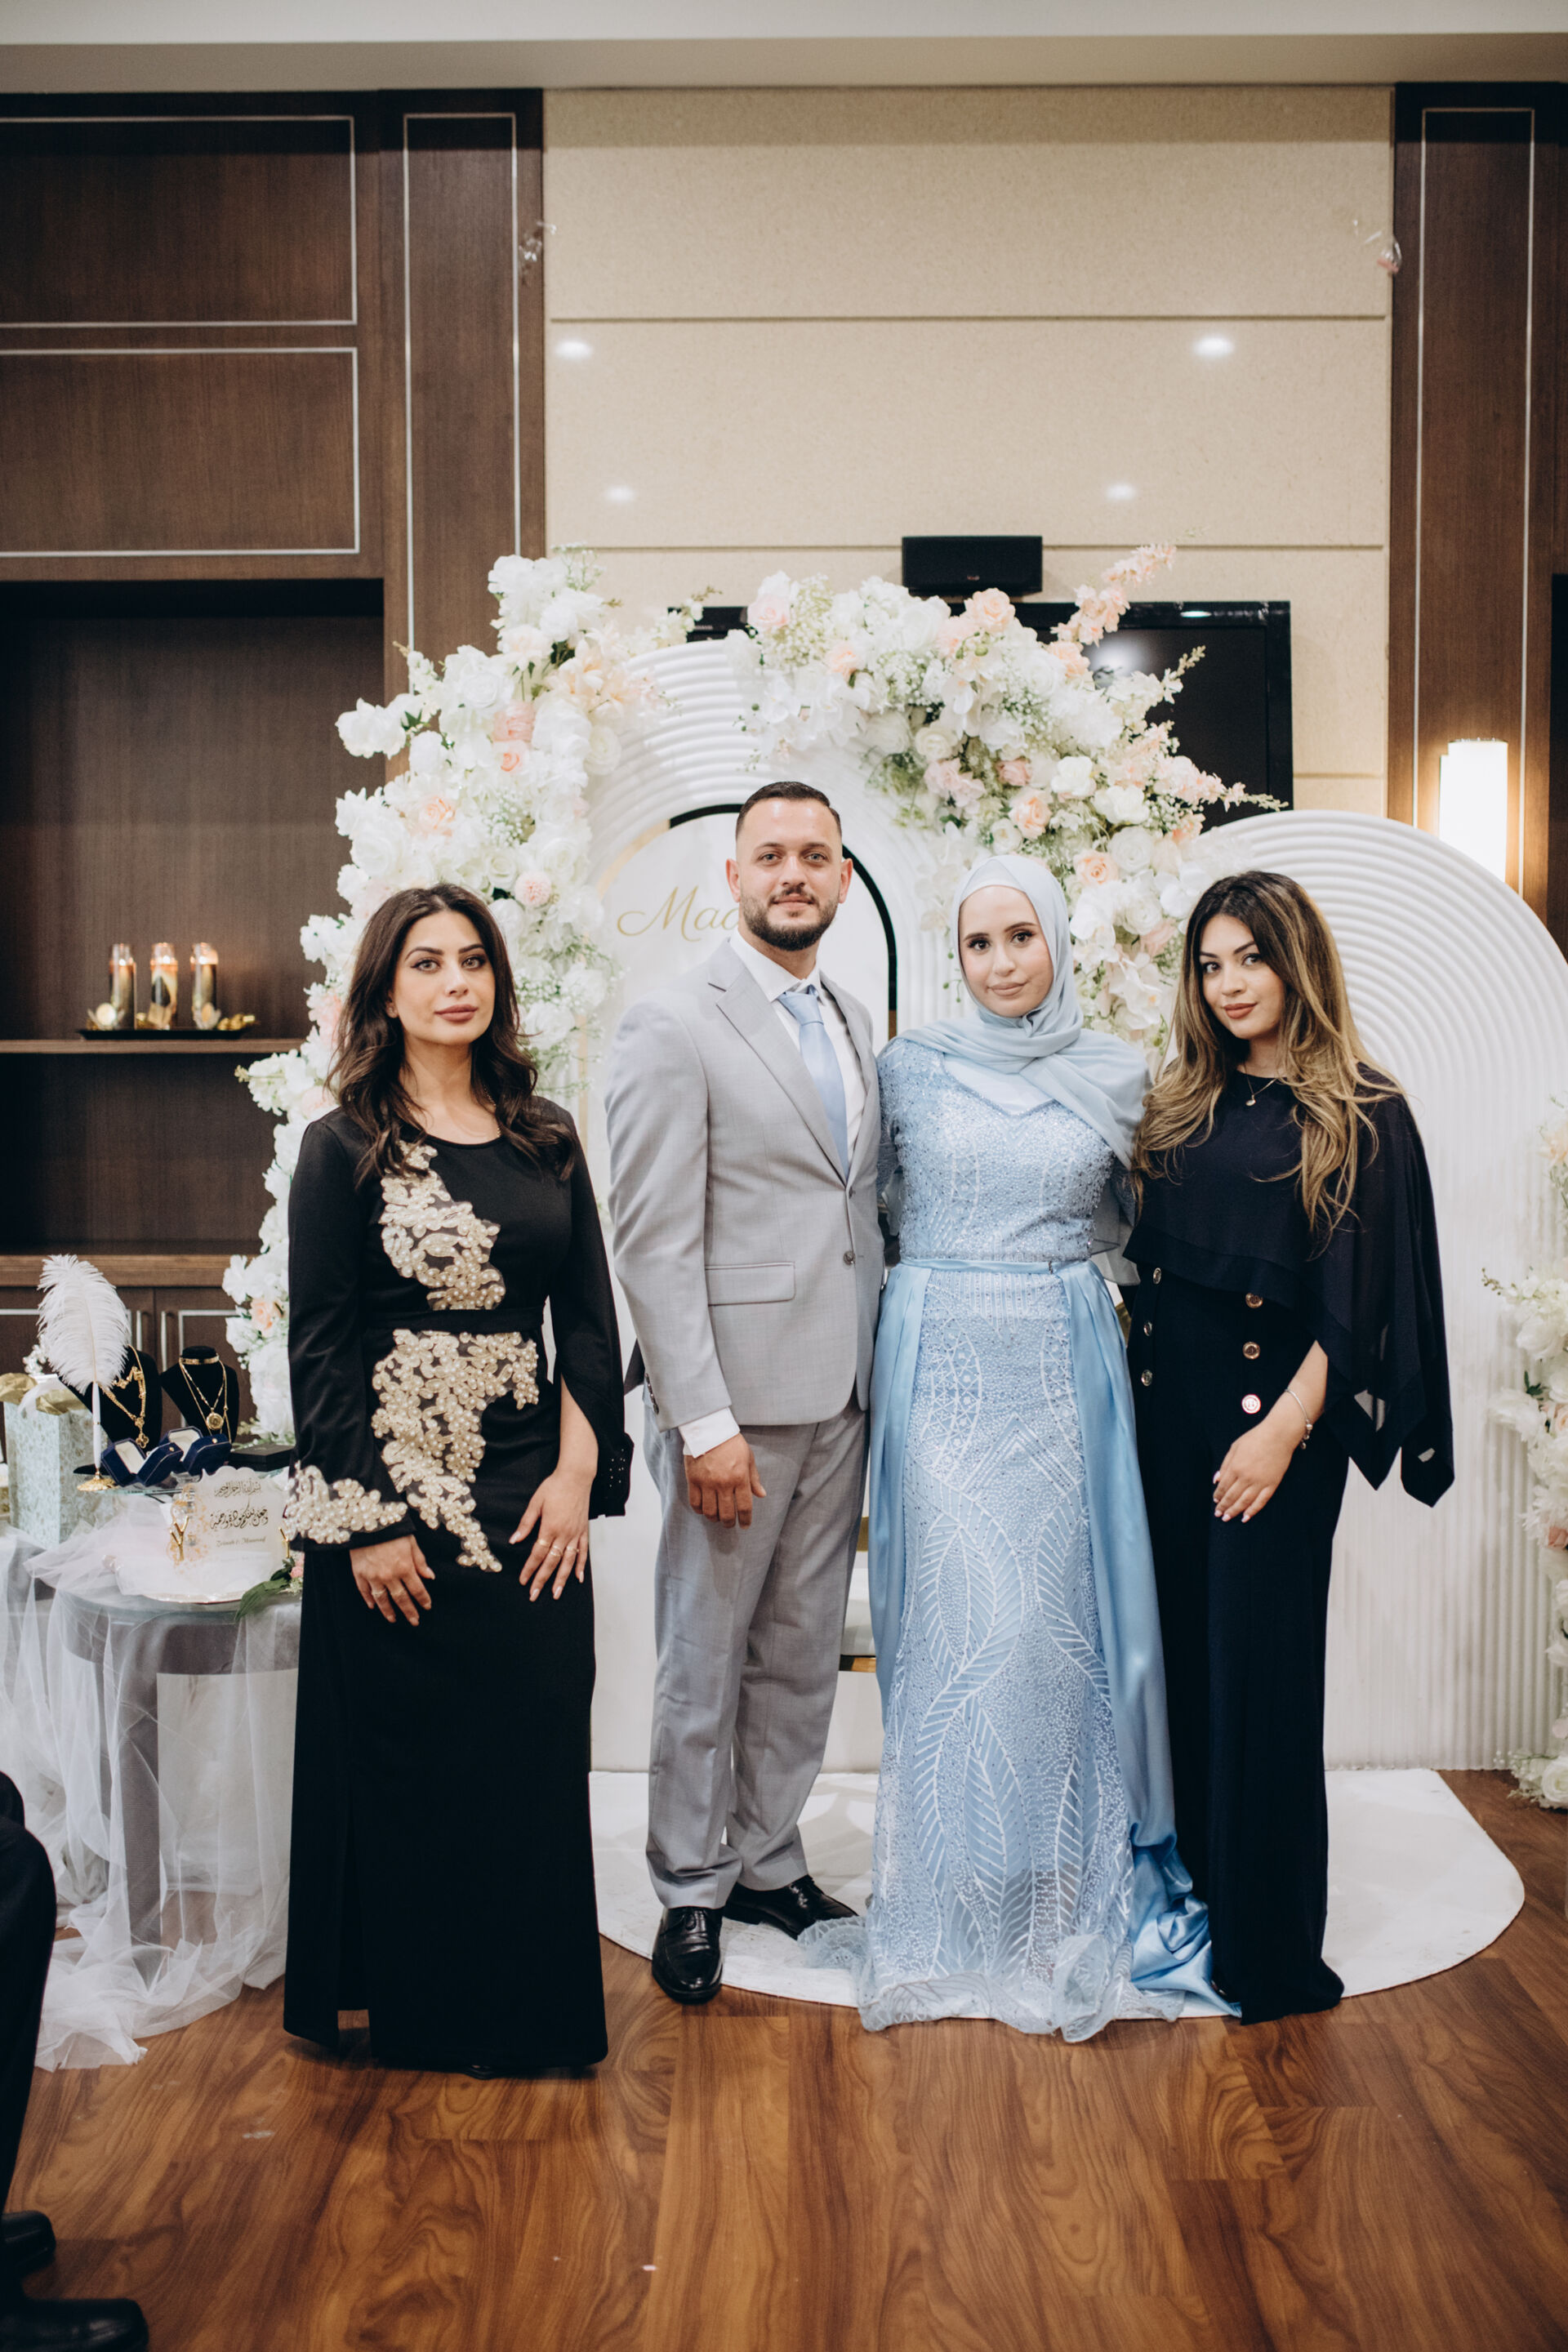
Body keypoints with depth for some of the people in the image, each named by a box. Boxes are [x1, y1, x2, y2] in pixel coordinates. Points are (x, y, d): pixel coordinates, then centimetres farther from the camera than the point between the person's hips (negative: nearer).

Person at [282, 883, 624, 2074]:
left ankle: (528, 2007, 29)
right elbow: (320, 1347, -7)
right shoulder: (346, 1146, -5)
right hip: (400, 1492, -4)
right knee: (407, 1757, 7)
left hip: (534, 1490, 4)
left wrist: (576, 1471, -3)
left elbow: (591, 1318, 7)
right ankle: (420, 2009, 27)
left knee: (537, 1745, 10)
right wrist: (367, 1523, -11)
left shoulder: (547, 1137, 7)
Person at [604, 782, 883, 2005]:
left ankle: (772, 1865, 33)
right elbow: (655, 1246, -14)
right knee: (704, 1662, 6)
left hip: (840, 1398, 7)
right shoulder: (673, 1027, -10)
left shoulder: (856, 1023, 12)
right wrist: (705, 1423, -18)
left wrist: (876, 1378, 10)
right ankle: (692, 1889, 24)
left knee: (804, 1653, 16)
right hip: (736, 1399, -6)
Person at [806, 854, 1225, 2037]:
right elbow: (876, 1205, 15)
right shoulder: (910, 1066, 3)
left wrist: (1050, 1250, 6)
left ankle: (1067, 1888, 18)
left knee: (1057, 1616, 1)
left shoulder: (1117, 1073, 5)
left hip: (1066, 1363, 1)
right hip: (941, 1362, -1)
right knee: (955, 1617, -1)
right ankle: (960, 1900, 15)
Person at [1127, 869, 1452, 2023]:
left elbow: (1360, 1302, -10)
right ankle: (1196, 1889, 26)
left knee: (1258, 1666, 1)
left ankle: (1271, 1944, 16)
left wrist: (1284, 1429, -15)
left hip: (1274, 1414, -5)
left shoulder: (1365, 1118, -6)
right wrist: (1139, 1380, 5)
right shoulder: (1186, 1105, 10)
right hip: (1169, 1404, 5)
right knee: (1187, 1652, 11)